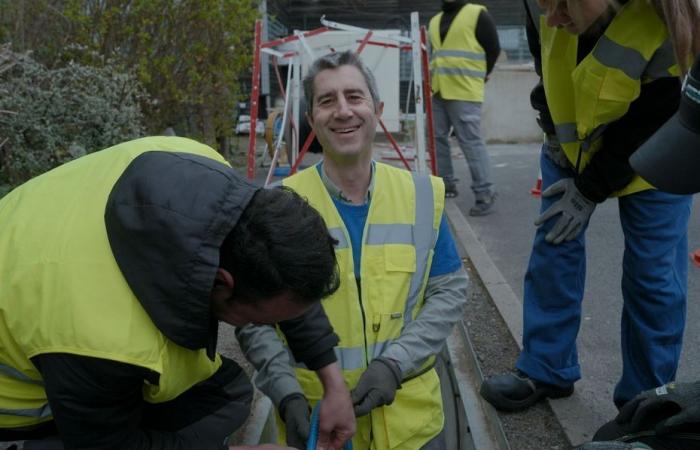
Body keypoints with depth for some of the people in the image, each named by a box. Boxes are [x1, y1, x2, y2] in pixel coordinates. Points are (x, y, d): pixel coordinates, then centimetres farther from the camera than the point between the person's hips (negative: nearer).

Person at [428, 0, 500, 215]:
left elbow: (493, 49, -2)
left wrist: (478, 76, 0)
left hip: (464, 92, -7)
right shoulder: (435, 20, 18)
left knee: (471, 142, -10)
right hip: (437, 90, 7)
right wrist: (432, 77, 15)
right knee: (438, 138, 11)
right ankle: (446, 184, 25)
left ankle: (485, 194, -6)